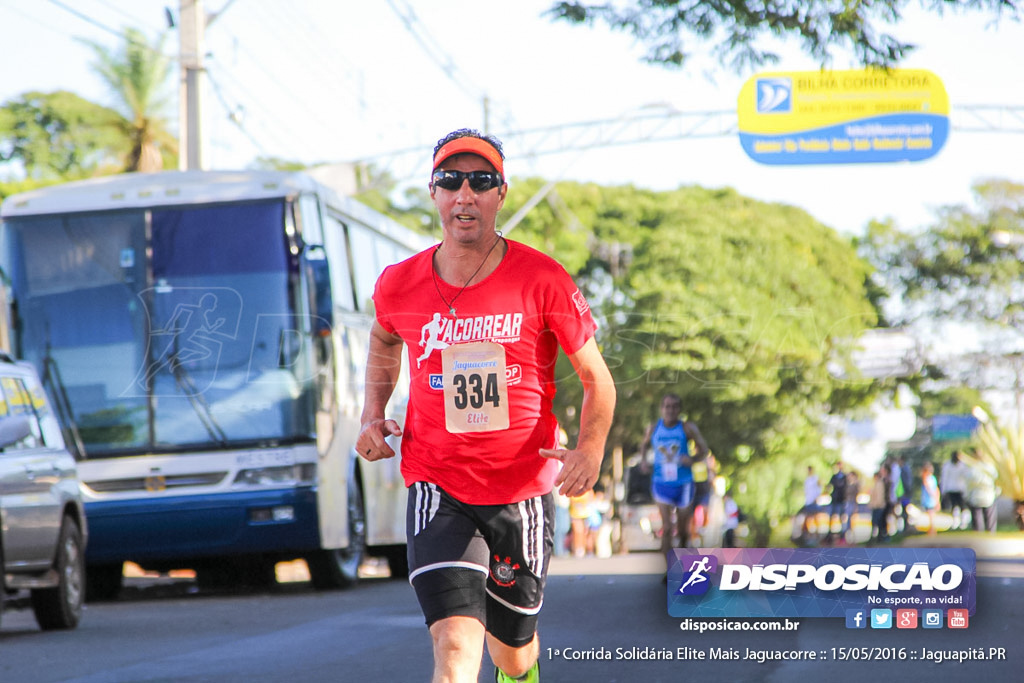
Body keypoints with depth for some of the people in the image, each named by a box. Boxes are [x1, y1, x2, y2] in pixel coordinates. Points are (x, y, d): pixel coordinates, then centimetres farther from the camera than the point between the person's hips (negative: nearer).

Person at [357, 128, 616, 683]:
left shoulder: (542, 281, -9)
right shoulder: (400, 285, -2)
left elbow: (596, 379, -1)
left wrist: (589, 451, -19)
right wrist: (373, 414, 8)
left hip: (522, 495, 1)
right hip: (437, 491, 0)